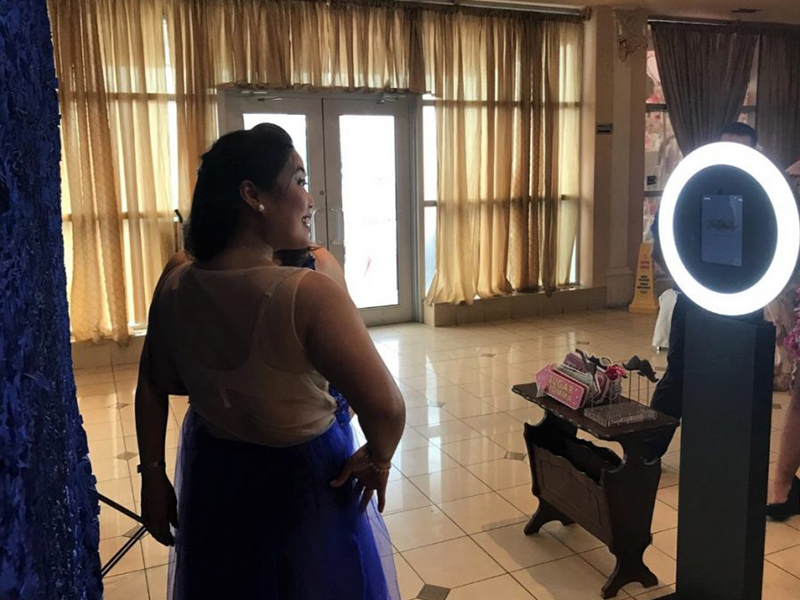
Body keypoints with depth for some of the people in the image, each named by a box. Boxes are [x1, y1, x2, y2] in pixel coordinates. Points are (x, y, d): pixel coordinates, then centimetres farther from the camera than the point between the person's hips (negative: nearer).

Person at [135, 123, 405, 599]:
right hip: (301, 481, -5)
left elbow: (153, 391, -1)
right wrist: (378, 459, -12)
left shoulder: (175, 284, -11)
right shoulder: (308, 293, -31)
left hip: (212, 475, 6)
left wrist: (154, 475, 12)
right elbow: (387, 408, -33)